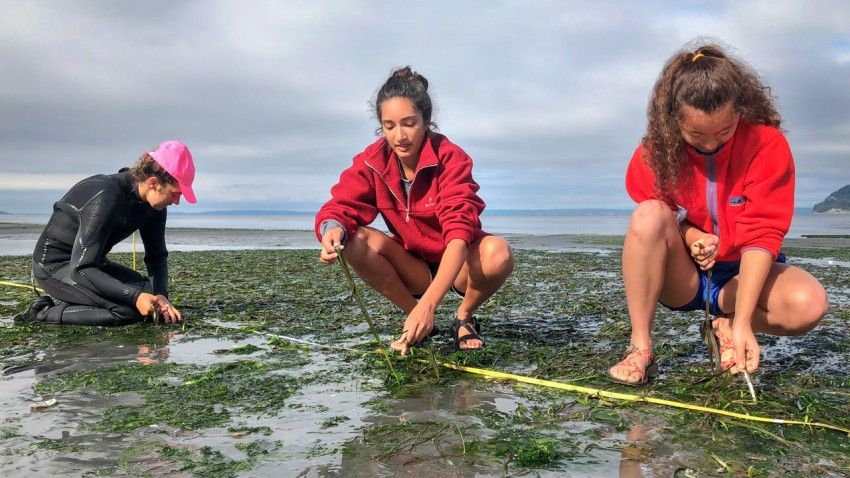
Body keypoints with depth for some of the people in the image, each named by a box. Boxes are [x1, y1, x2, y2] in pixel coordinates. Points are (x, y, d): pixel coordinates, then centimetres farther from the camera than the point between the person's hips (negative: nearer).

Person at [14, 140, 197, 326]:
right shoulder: (106, 198, -31)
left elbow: (157, 255, 2)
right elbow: (80, 269, -32)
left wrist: (161, 296, -16)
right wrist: (135, 297, -38)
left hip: (90, 262, 9)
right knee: (129, 310, -25)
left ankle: (63, 301, 8)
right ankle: (45, 312, -10)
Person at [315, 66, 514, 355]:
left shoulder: (451, 158, -23)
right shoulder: (373, 161, -11)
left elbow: (459, 233, -34)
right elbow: (341, 206, -17)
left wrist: (428, 303, -47)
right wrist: (334, 229, -45)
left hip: (457, 265, -2)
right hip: (414, 267, 3)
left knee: (498, 252, -35)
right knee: (355, 241, -25)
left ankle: (464, 318, -2)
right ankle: (417, 320, -4)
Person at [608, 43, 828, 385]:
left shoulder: (768, 144, -16)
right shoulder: (656, 150, -13)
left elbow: (762, 233, -22)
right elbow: (650, 223, -2)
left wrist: (742, 322, -31)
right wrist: (689, 236, -27)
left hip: (743, 274, 0)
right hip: (681, 276, 1)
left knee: (810, 303, -32)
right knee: (648, 217, -31)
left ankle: (726, 324, -1)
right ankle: (640, 349, -24)